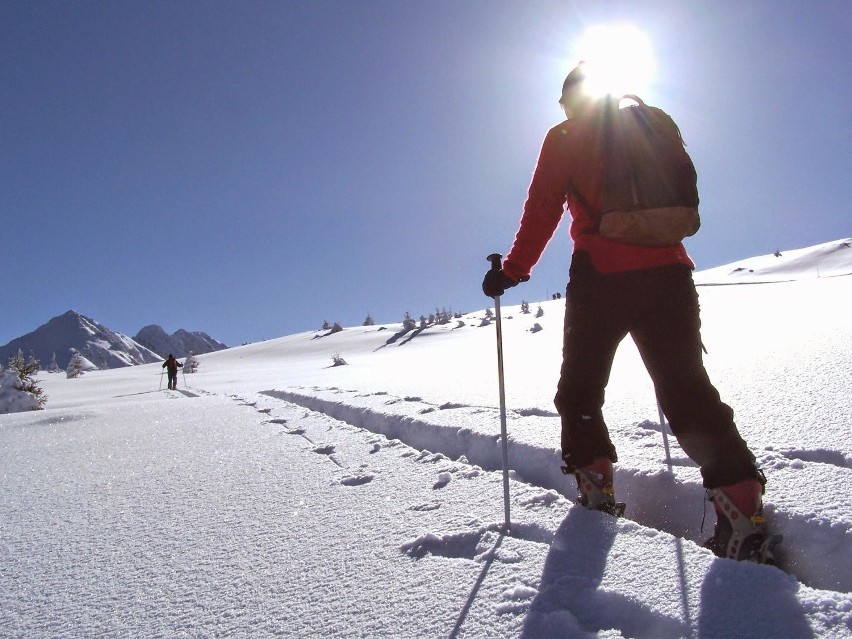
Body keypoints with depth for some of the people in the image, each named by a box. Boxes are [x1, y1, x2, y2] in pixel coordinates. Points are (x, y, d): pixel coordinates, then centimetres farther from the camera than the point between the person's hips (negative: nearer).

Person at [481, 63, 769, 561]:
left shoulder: (565, 138, 8)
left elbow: (543, 211, 0)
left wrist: (513, 271, 6)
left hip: (600, 280, -4)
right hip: (668, 272, 4)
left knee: (580, 390, 11)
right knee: (687, 389, 7)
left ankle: (597, 494, 7)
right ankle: (743, 506, -3)